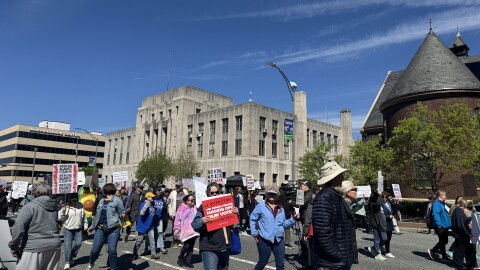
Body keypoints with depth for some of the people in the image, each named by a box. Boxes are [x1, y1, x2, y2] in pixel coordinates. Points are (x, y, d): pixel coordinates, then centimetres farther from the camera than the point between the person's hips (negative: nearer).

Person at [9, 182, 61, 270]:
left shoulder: (30, 207, -8)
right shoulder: (55, 206, 10)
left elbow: (18, 228, -16)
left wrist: (14, 247, -7)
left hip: (34, 248, -6)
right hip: (54, 247, 6)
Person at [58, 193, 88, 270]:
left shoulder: (80, 205, 3)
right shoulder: (65, 207, -8)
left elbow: (84, 216, 13)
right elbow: (59, 218, -6)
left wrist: (85, 225, 12)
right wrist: (62, 212, -24)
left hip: (78, 229, 3)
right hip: (68, 229, -3)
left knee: (78, 243, 1)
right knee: (68, 245, -4)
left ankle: (71, 257, 25)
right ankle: (67, 262, 4)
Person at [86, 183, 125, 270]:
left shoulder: (117, 200, -4)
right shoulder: (101, 201, 15)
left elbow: (121, 214, -3)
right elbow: (97, 215, 23)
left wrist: (122, 215, -21)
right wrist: (92, 226, 26)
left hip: (113, 229, -5)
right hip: (100, 229, 6)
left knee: (112, 250, -6)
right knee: (95, 249, 9)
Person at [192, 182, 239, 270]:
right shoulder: (203, 207, -7)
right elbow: (194, 225, -13)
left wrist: (235, 214, -1)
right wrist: (201, 221, -34)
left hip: (225, 247, 6)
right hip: (209, 249, -6)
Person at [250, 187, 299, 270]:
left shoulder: (281, 209, 9)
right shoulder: (261, 205, -5)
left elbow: (284, 224, 11)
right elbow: (252, 219, 1)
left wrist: (293, 219, -2)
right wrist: (254, 233, -2)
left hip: (279, 240, 4)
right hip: (265, 240, -4)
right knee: (262, 262, 9)